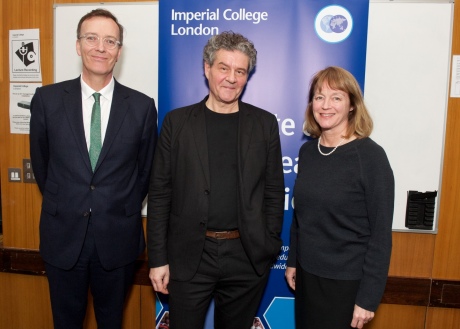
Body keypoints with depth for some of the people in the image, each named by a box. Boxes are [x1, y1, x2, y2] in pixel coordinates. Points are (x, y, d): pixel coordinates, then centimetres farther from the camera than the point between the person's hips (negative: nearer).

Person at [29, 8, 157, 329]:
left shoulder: (142, 106, -6)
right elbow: (40, 162, 7)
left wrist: (125, 209, 8)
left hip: (118, 237, 0)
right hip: (63, 235, 1)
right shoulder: (47, 99, -4)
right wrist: (62, 206, 11)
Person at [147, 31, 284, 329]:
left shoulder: (265, 123, 2)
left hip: (247, 256, 1)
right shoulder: (177, 121, -1)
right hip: (189, 256, 0)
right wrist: (158, 258, -3)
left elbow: (274, 191, 4)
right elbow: (160, 193, -1)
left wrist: (269, 247, 1)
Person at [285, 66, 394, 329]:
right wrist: (292, 261, 10)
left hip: (347, 282, -5)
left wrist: (368, 297, -13)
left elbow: (381, 233, -14)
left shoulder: (370, 156, -15)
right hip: (307, 274, 5)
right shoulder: (307, 151, 0)